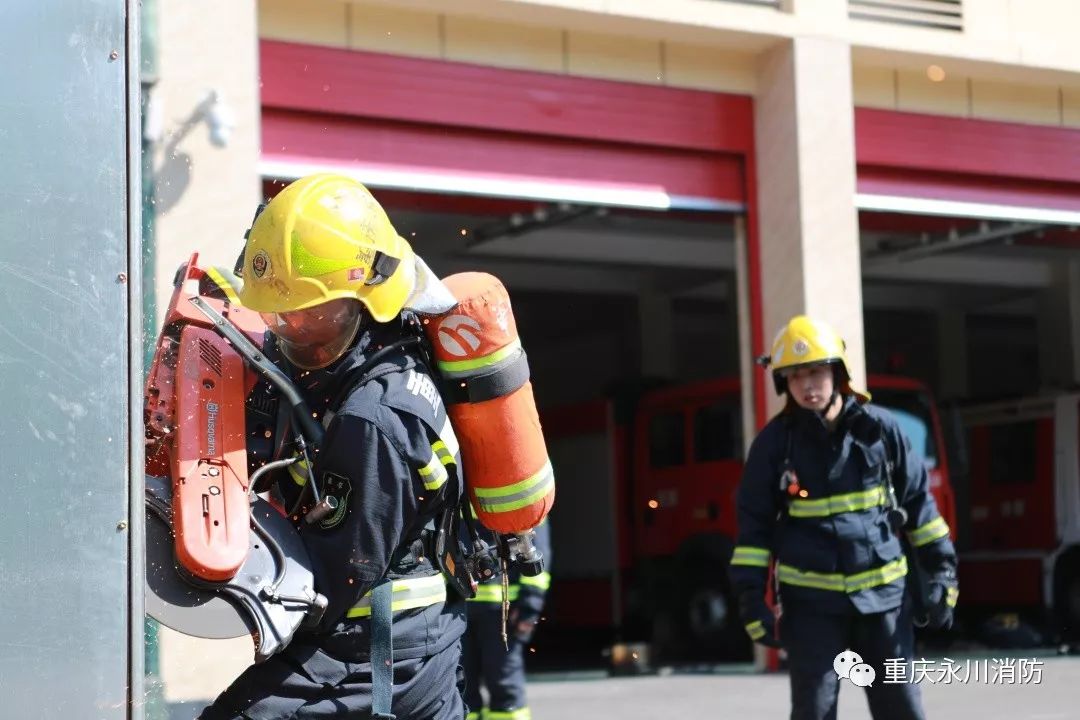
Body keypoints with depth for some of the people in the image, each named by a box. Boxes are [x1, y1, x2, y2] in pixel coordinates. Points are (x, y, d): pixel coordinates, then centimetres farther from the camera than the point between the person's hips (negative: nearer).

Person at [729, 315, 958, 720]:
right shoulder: (775, 442, -4)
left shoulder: (879, 428, -1)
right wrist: (752, 598, -6)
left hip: (883, 592, 1)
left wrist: (941, 572, 3)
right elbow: (754, 525, 0)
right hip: (812, 600, -1)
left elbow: (918, 501, 7)